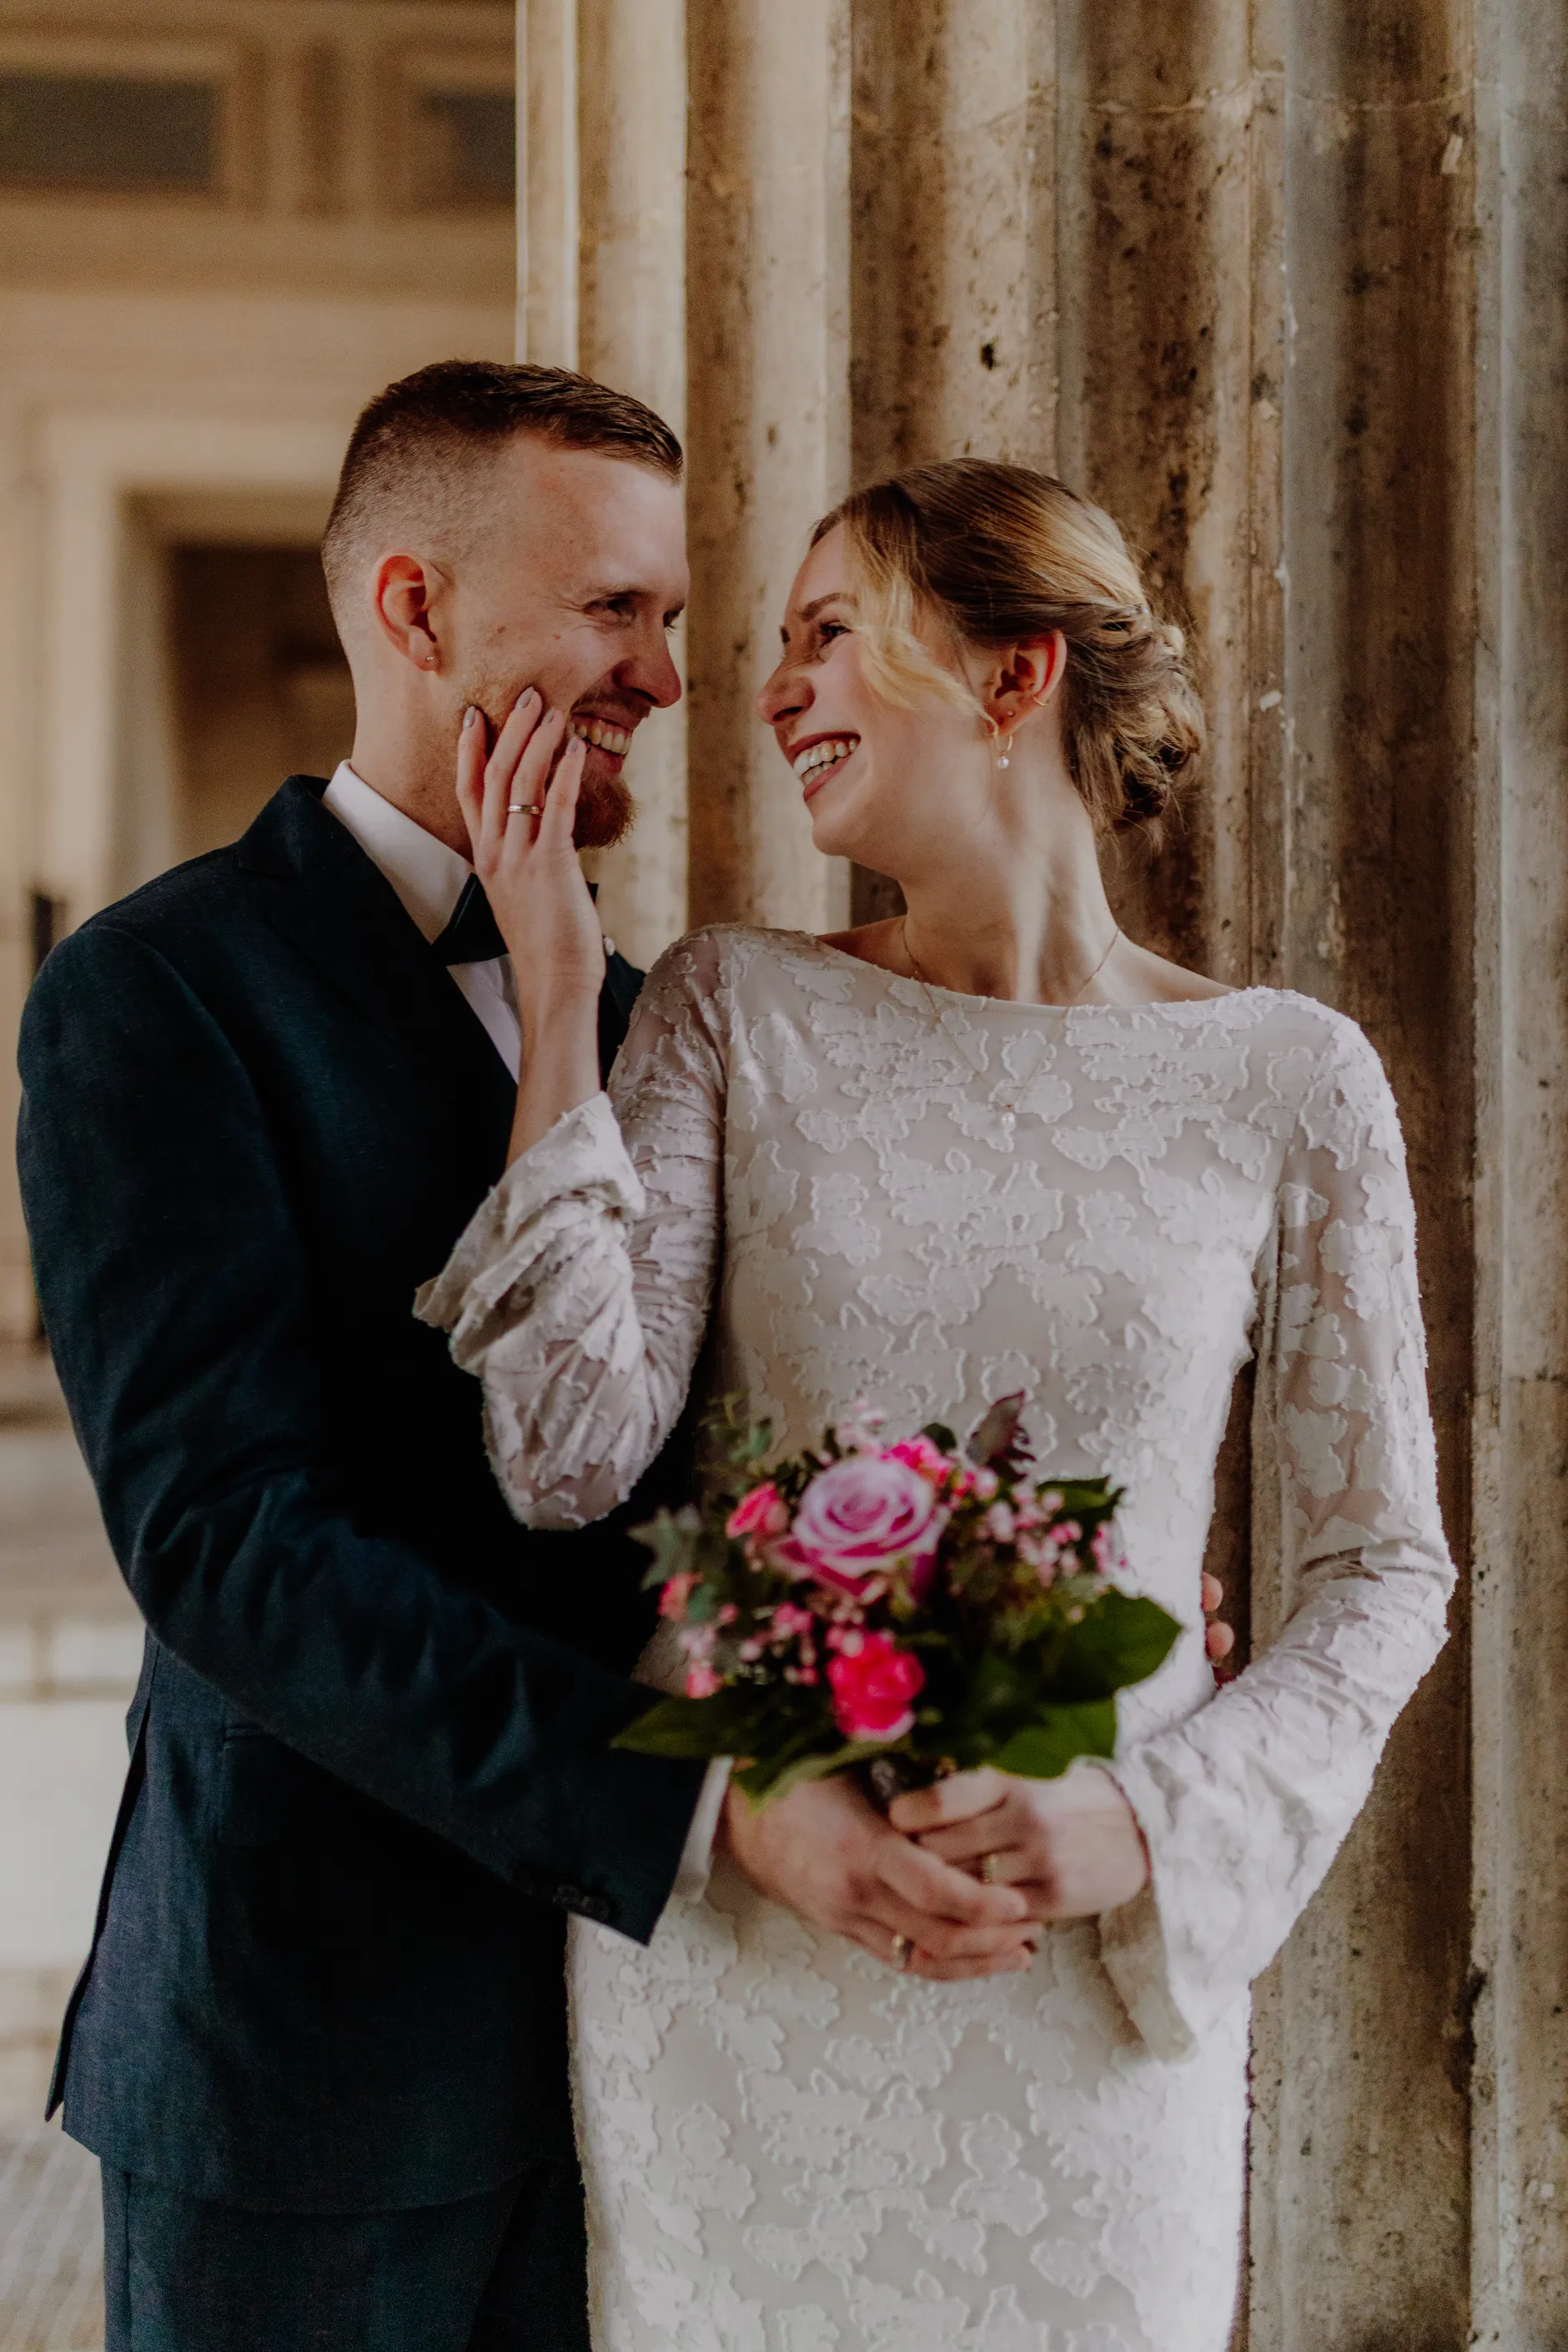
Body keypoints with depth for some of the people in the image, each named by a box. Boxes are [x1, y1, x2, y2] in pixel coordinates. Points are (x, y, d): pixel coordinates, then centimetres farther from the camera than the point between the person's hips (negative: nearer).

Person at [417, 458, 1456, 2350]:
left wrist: (1153, 1822, -12)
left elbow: (1382, 1567, 3)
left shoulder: (1291, 1083, -3)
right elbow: (571, 1463, -10)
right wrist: (557, 1005, -11)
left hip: (1087, 1991, -1)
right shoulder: (732, 1010, -1)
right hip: (726, 1956, 1)